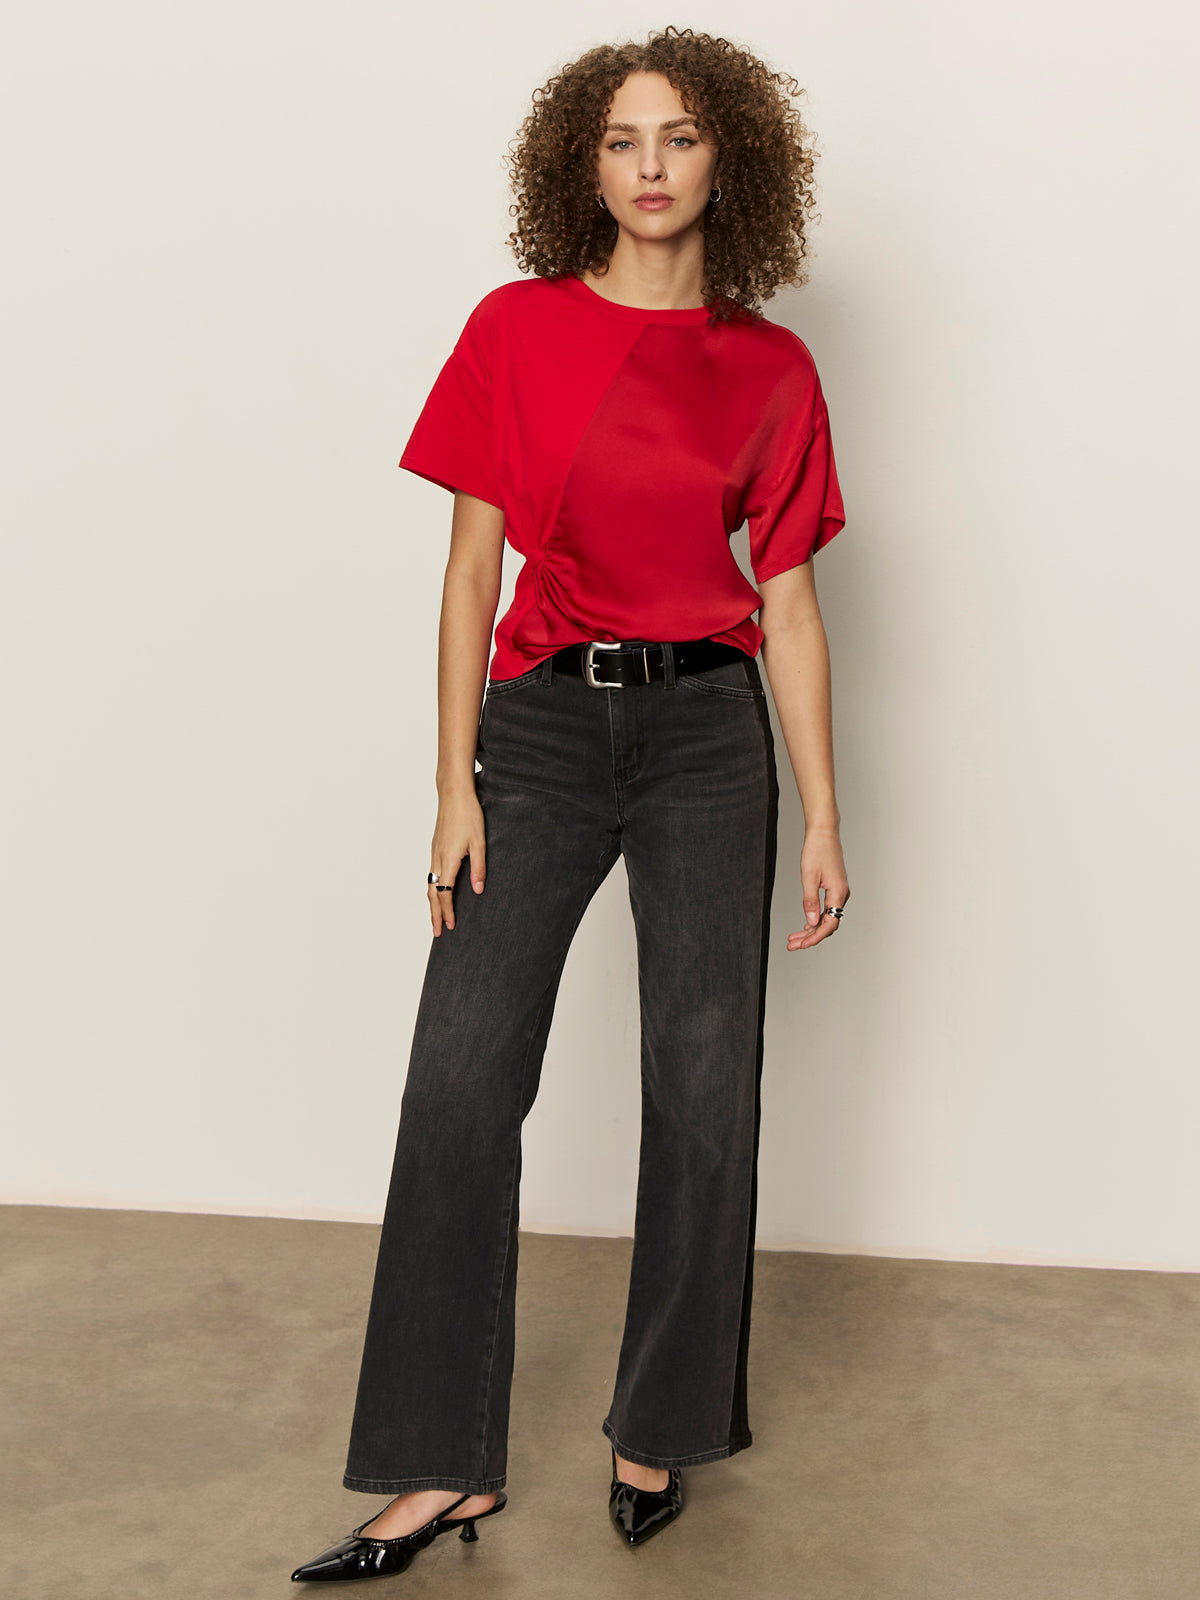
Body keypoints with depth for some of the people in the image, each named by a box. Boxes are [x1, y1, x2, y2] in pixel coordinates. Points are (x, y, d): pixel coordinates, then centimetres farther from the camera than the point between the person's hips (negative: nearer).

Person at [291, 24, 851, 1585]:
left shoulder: (771, 370, 5)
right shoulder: (518, 329, 3)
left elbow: (788, 600, 7)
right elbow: (473, 568, 2)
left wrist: (824, 816, 4)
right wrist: (456, 784, -5)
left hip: (707, 734, 1)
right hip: (543, 723, 0)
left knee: (705, 1094, 2)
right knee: (460, 1081, -6)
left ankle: (658, 1432, 20)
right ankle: (446, 1470, 4)